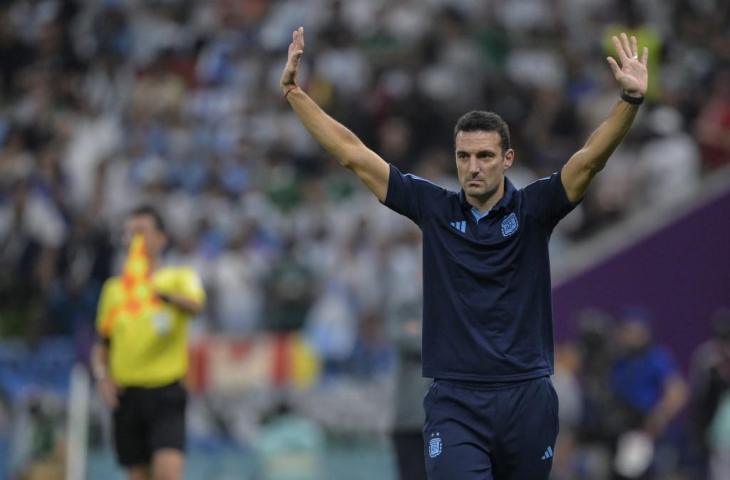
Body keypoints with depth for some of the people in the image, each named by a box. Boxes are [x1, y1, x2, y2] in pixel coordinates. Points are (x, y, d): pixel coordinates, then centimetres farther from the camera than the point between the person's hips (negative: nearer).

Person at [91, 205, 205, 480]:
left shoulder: (179, 278, 2)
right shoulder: (114, 288, 15)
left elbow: (195, 306, -21)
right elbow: (102, 345, 20)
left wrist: (162, 293, -41)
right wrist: (102, 377, 0)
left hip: (166, 393, -4)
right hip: (126, 393, 4)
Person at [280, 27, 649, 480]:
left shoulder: (532, 209, 1)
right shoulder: (435, 209, 4)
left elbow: (590, 158, -13)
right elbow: (354, 155, 5)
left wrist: (631, 100, -28)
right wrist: (295, 93, 2)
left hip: (526, 397, 1)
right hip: (455, 403, -1)